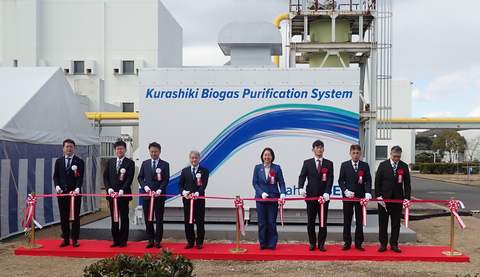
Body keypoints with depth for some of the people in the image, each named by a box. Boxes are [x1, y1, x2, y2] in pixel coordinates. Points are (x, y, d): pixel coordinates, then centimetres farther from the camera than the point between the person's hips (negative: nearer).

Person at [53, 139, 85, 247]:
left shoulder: (79, 162, 1)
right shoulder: (58, 161, 11)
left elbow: (80, 177, -6)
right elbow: (55, 176, 10)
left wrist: (77, 189, -20)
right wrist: (57, 186, -7)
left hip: (75, 193, -3)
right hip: (62, 193, 3)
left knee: (75, 217, 2)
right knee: (64, 217, 7)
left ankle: (74, 239, 11)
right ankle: (66, 239, 16)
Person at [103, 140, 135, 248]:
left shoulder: (130, 163, -1)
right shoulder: (110, 162, 11)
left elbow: (129, 179, -9)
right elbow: (105, 177, 8)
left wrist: (121, 191, -18)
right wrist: (109, 189, -7)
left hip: (124, 195, -4)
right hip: (112, 194, 4)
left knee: (124, 218, 4)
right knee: (114, 218, 8)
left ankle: (123, 240, 11)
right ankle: (116, 240, 16)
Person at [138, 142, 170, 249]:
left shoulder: (165, 164, 2)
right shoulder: (145, 163, 11)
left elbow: (166, 180, -3)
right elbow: (140, 177, 9)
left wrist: (159, 191, -16)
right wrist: (145, 187, -8)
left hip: (159, 196, -2)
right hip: (146, 195, 3)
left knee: (159, 219, 3)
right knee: (148, 219, 6)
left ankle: (158, 240, 12)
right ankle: (150, 240, 16)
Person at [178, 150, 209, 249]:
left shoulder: (204, 171, 2)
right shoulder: (185, 171, 12)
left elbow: (204, 184, -9)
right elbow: (180, 184, 7)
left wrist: (197, 193, -25)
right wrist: (183, 191, -13)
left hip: (199, 200, -3)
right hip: (187, 200, 3)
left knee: (200, 221, 2)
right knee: (188, 221, 7)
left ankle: (199, 242, 14)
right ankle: (190, 241, 18)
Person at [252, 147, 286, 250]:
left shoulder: (277, 168, 2)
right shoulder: (257, 167, 4)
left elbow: (281, 183, 0)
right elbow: (255, 182, 2)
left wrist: (282, 193, -16)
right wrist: (262, 193, -12)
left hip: (273, 198, -1)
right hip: (260, 198, 1)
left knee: (272, 222, 2)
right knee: (262, 222, 5)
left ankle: (272, 244, 16)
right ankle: (263, 244, 17)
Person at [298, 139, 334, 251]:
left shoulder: (329, 164, 5)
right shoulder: (307, 163, 5)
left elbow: (330, 179, -3)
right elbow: (302, 176, -2)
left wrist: (326, 193, -17)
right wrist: (301, 188, -21)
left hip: (324, 197, 0)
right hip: (311, 196, 0)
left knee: (323, 221, 5)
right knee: (310, 221, 6)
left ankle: (321, 244, 15)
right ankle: (312, 243, 17)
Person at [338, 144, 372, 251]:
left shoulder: (365, 166, 5)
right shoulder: (344, 165, 3)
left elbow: (368, 180, -1)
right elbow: (341, 180, 3)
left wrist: (368, 192, -17)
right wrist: (346, 191, -12)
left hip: (360, 197, 1)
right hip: (348, 196, 0)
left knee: (360, 220, 6)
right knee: (347, 220, 4)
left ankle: (358, 243, 15)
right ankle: (347, 242, 13)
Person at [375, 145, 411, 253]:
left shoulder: (404, 166, 3)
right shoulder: (383, 165, 0)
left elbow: (407, 183, 4)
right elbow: (377, 181, -1)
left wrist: (407, 198, -4)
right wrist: (378, 196, -8)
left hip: (398, 199, 1)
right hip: (384, 198, -1)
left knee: (396, 222, 6)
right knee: (383, 222, 4)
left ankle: (394, 244, 16)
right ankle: (383, 244, 13)